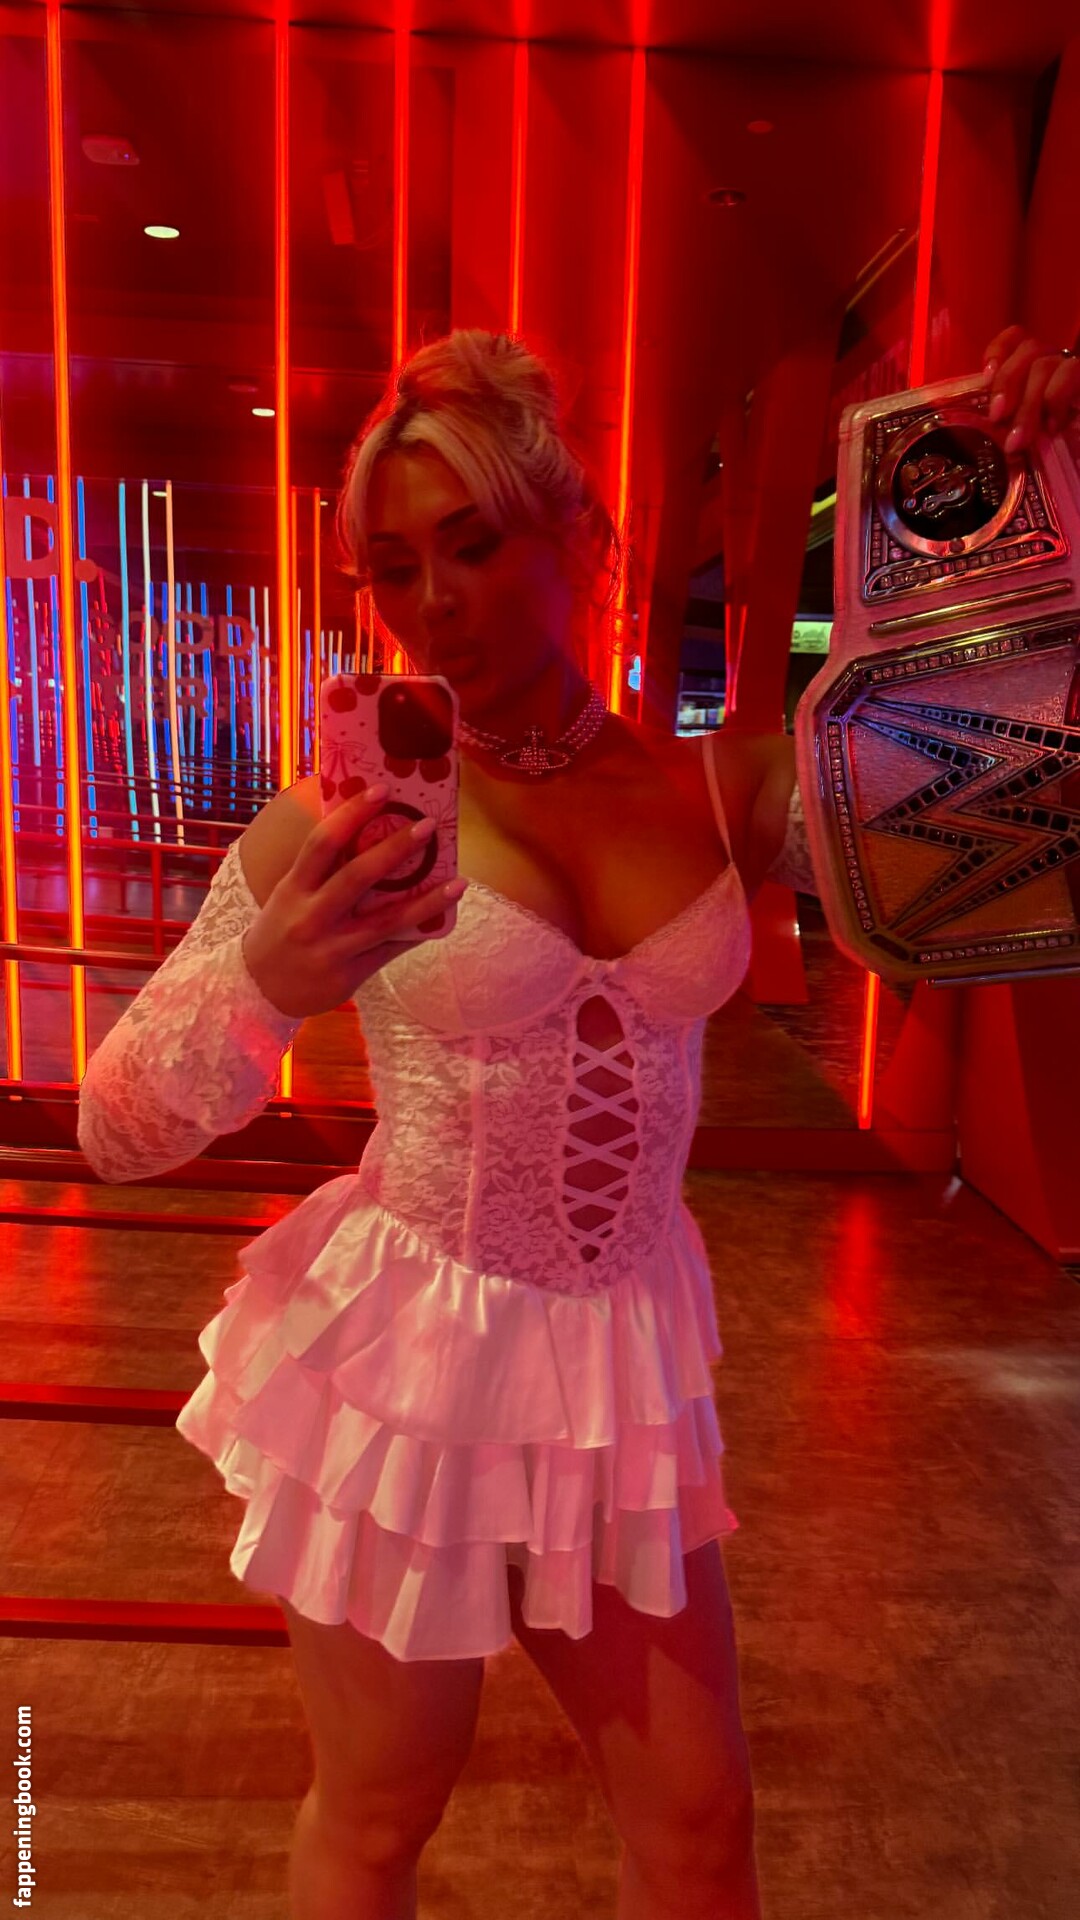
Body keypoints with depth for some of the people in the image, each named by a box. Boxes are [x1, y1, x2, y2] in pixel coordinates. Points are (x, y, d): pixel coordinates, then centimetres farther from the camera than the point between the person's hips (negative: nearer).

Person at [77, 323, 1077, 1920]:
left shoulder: (723, 793, -3)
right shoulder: (346, 816, -11)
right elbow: (118, 1130, -9)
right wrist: (267, 985, -30)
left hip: (624, 1353, 3)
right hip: (405, 1350, -2)